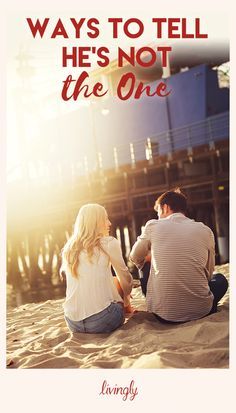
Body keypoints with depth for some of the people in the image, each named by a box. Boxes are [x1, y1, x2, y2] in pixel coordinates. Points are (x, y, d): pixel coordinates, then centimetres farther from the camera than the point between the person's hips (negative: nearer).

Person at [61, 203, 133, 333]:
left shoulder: (68, 249, 12)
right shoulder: (109, 243, -3)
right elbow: (125, 278, 9)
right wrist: (126, 297, 30)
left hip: (73, 324, 5)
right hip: (101, 322, -5)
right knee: (117, 281, 23)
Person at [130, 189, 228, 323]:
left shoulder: (153, 225, 0)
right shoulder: (205, 230, 4)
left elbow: (136, 258, 17)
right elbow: (208, 274, 13)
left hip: (163, 314, 0)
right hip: (200, 311, 1)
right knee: (220, 279, 32)